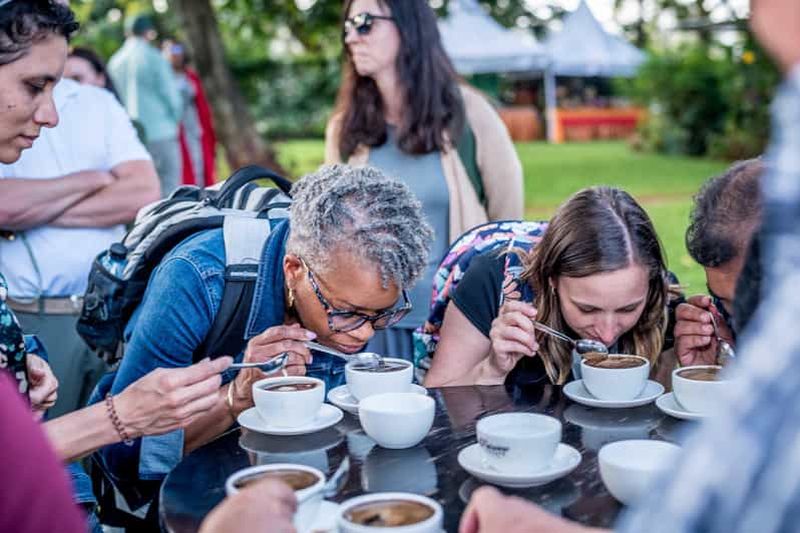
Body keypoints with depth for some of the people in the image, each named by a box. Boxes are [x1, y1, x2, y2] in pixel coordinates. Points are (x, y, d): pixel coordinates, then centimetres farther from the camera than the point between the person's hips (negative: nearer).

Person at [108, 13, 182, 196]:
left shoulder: (115, 62, 7)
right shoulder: (154, 58, -7)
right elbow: (170, 94, -5)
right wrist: (175, 119, 12)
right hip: (161, 132, -5)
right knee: (168, 188, -2)